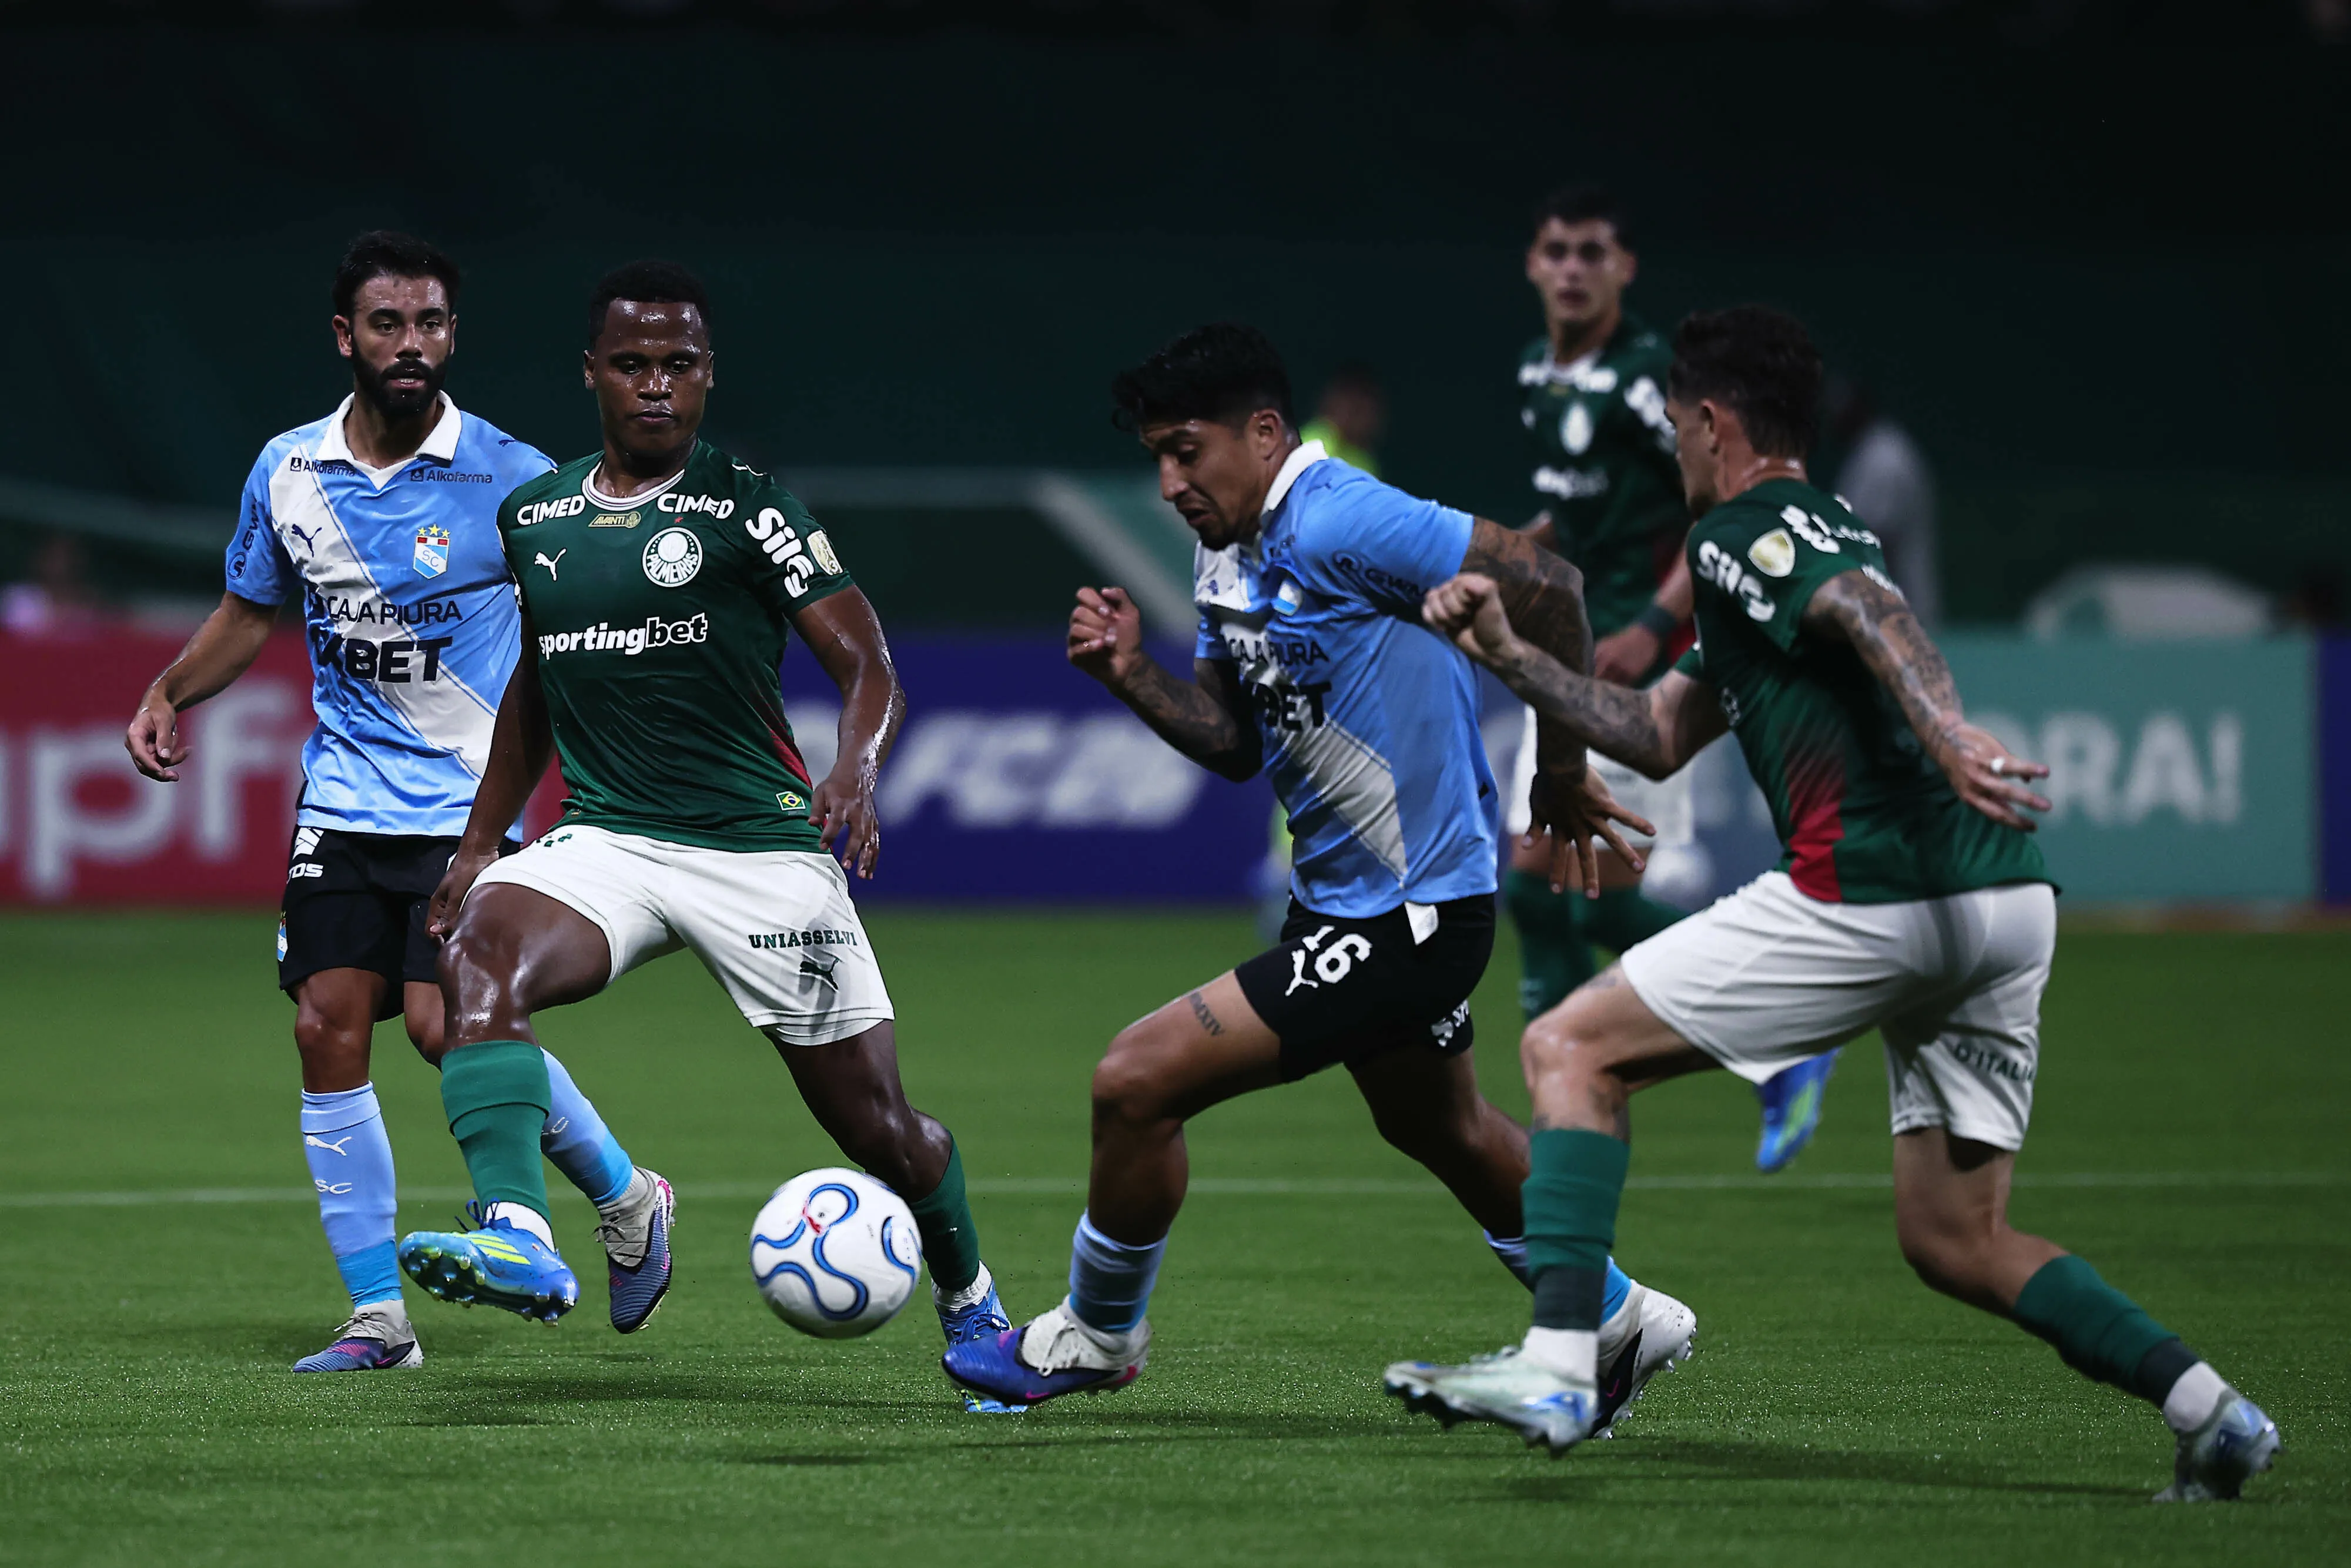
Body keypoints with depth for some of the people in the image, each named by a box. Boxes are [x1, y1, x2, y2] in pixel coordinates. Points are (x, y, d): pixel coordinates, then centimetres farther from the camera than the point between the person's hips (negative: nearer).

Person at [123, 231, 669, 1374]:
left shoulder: (510, 480, -8)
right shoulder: (288, 473, 4)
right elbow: (250, 612, 20)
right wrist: (167, 695, 4)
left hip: (472, 804, -4)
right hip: (344, 799, 4)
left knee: (446, 1025, -17)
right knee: (328, 1026, -5)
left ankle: (624, 1199, 8)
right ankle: (377, 1317, 4)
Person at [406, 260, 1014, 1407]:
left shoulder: (747, 505, -3)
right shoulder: (534, 518, 11)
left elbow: (868, 667, -8)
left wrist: (856, 772, -28)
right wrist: (480, 840, 22)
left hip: (760, 846, -3)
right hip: (605, 841, 3)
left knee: (878, 1128, 2)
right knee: (480, 945, -31)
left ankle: (969, 1304, 33)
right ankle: (517, 1242, -46)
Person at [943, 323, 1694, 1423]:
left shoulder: (1337, 524, -23)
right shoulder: (1226, 559, 7)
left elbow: (1541, 582, -25)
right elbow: (1235, 743, 13)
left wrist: (1562, 768, -17)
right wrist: (1129, 677, -4)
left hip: (1406, 918, -11)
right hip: (1341, 899, 11)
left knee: (1136, 1082, -12)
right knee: (1435, 1126, 30)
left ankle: (1095, 1337, 10)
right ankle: (1621, 1324, 48)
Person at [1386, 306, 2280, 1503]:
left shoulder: (1739, 529, 2)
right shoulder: (1822, 532, 31)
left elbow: (1871, 613, -20)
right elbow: (1658, 738, 33)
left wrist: (1947, 733, -37)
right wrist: (1508, 655, 29)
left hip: (1872, 890, -9)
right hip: (2005, 901, 9)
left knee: (1572, 1048, 2)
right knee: (1955, 1243, 13)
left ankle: (1557, 1368, -9)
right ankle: (2212, 1413, -1)